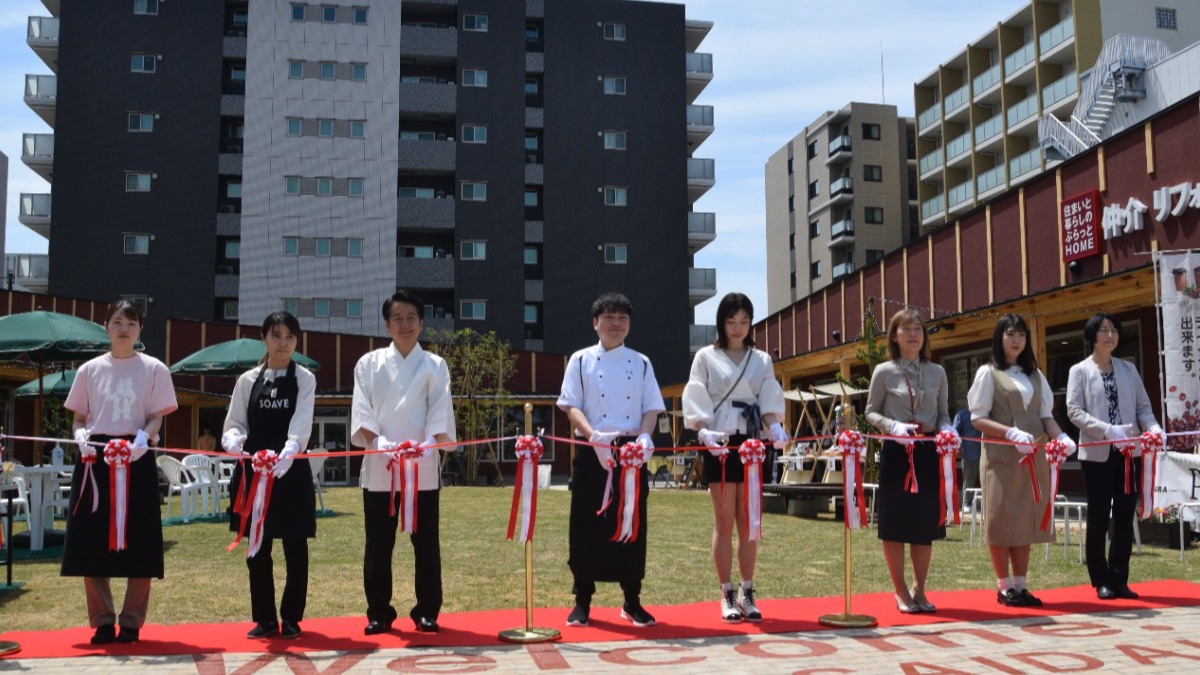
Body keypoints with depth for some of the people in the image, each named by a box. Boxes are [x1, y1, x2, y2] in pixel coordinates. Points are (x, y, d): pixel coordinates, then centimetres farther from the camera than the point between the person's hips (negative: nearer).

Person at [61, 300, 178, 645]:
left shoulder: (154, 369, 4)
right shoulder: (89, 370, 10)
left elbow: (156, 417, 1)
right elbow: (79, 417, 12)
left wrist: (143, 437, -19)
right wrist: (80, 435, -9)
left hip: (137, 459, -2)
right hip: (95, 457, 2)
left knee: (138, 544, -2)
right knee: (93, 542, 2)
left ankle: (131, 621, 12)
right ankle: (102, 620, 16)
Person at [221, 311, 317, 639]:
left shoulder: (304, 379, 2)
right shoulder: (248, 380, 8)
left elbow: (301, 424, -12)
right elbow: (234, 424, 6)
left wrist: (289, 451, -31)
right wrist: (234, 440, -18)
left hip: (290, 470, -2)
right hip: (254, 468, 2)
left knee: (295, 548, 4)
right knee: (258, 548, 8)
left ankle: (291, 618, 17)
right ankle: (264, 618, 20)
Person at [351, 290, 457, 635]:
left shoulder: (434, 366, 7)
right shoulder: (369, 364, 8)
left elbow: (440, 415, -2)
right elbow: (362, 414, 0)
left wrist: (427, 447, -19)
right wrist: (380, 444, -17)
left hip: (423, 468, 0)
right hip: (378, 467, 0)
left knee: (426, 542, 5)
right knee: (378, 544, 6)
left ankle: (427, 611, 16)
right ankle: (379, 613, 17)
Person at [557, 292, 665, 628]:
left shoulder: (641, 363, 11)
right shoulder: (581, 360, 6)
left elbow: (651, 407, 6)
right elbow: (571, 405, -2)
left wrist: (644, 436, -15)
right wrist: (593, 436, -20)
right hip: (592, 453, -1)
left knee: (632, 524, 5)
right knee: (587, 525, 1)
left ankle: (632, 600, 16)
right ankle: (582, 600, 13)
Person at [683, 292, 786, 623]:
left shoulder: (762, 360, 13)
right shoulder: (706, 357, 6)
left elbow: (769, 403, 6)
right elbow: (696, 404, -2)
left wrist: (774, 425, -16)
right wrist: (705, 432, -20)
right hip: (720, 445, -2)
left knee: (749, 522, 4)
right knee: (725, 522, -1)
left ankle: (747, 594, 12)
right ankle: (727, 596, 6)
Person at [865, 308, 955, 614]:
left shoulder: (937, 372, 8)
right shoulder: (884, 371, -1)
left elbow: (943, 413, 13)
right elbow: (871, 412, 3)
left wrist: (946, 429, -9)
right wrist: (893, 426, -16)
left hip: (929, 452, 3)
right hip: (896, 452, -3)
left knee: (926, 524, 7)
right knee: (895, 524, 0)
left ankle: (919, 590, 21)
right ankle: (901, 591, 13)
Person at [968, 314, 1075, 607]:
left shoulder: (1034, 375, 15)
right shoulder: (988, 373, 0)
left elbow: (1045, 415, 12)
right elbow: (978, 418, -5)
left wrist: (1061, 437, -7)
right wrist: (1011, 432, -18)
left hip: (1031, 456, 5)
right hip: (1001, 456, -5)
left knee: (1026, 518, 6)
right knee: (1002, 518, -2)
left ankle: (1020, 585, 14)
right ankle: (1004, 586, 6)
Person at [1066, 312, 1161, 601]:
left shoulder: (1128, 369, 13)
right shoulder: (1080, 371, 1)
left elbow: (1143, 406, 9)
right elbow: (1074, 411, -9)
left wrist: (1153, 427, -13)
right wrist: (1108, 430, -21)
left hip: (1129, 452, 3)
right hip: (1097, 453, -3)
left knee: (1125, 517, 5)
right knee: (1099, 518, 3)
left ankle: (1120, 580, 14)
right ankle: (1102, 582, 12)